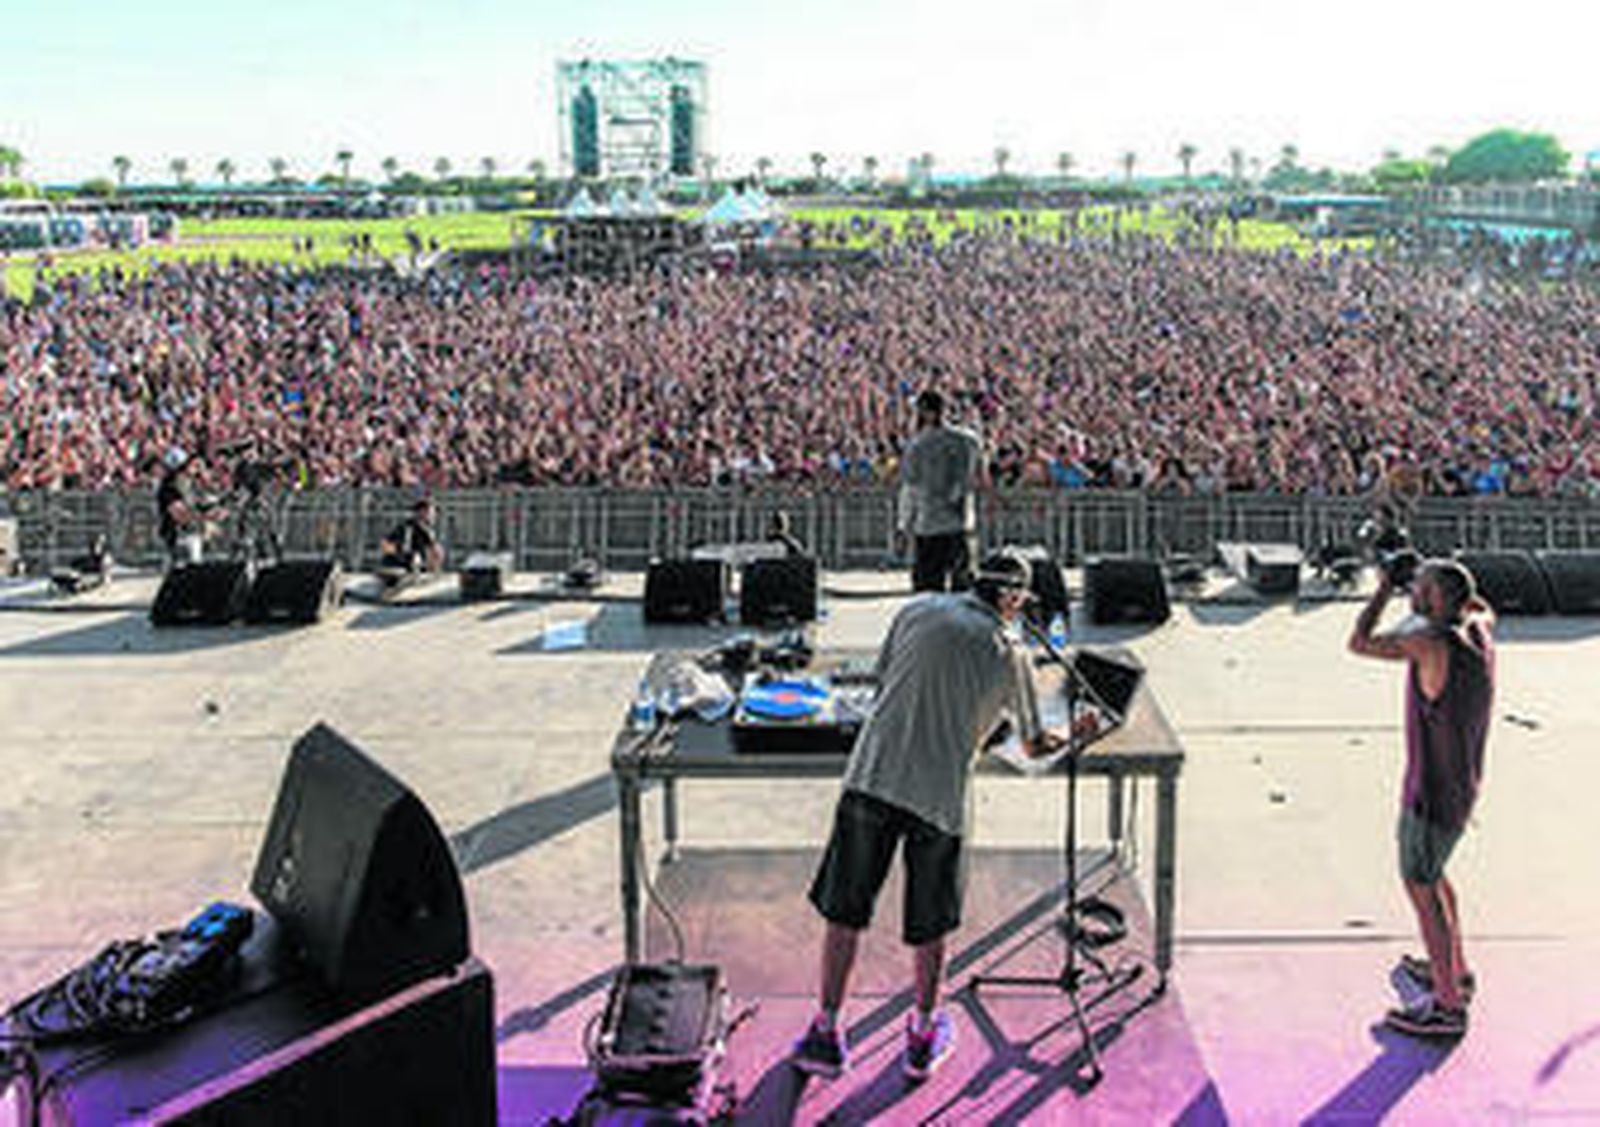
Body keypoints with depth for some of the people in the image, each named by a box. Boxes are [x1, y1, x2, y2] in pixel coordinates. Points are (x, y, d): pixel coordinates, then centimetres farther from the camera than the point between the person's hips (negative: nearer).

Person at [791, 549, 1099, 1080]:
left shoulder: (918, 611, 7)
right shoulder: (1008, 652, 4)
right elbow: (1035, 745, 14)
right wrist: (1072, 735, 34)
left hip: (872, 778, 1)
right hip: (940, 796, -1)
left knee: (844, 911, 9)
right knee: (928, 926, 15)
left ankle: (827, 1035, 13)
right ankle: (924, 1037, 28)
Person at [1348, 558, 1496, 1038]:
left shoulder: (1430, 642, -26)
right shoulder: (1478, 633, -1)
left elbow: (1359, 644, -16)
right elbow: (1484, 611, 24)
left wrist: (1384, 589, -7)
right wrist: (1455, 580, 14)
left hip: (1434, 791, -9)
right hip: (1463, 781, 9)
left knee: (1420, 886, 1)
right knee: (1429, 872, 25)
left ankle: (1447, 1005, 8)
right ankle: (1455, 970, 39)